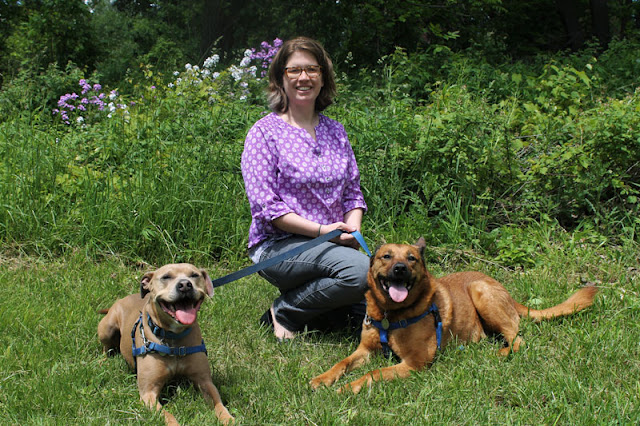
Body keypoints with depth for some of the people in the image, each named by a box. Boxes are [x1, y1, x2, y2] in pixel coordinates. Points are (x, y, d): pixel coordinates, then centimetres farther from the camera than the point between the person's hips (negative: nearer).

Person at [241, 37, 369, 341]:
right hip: (278, 245, -6)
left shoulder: (335, 131, 12)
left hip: (332, 245, 6)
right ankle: (285, 311, -8)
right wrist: (322, 230, -19)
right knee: (360, 268, -30)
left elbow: (353, 191, 13)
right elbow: (265, 206, -12)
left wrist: (352, 229, -9)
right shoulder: (265, 132, -5)